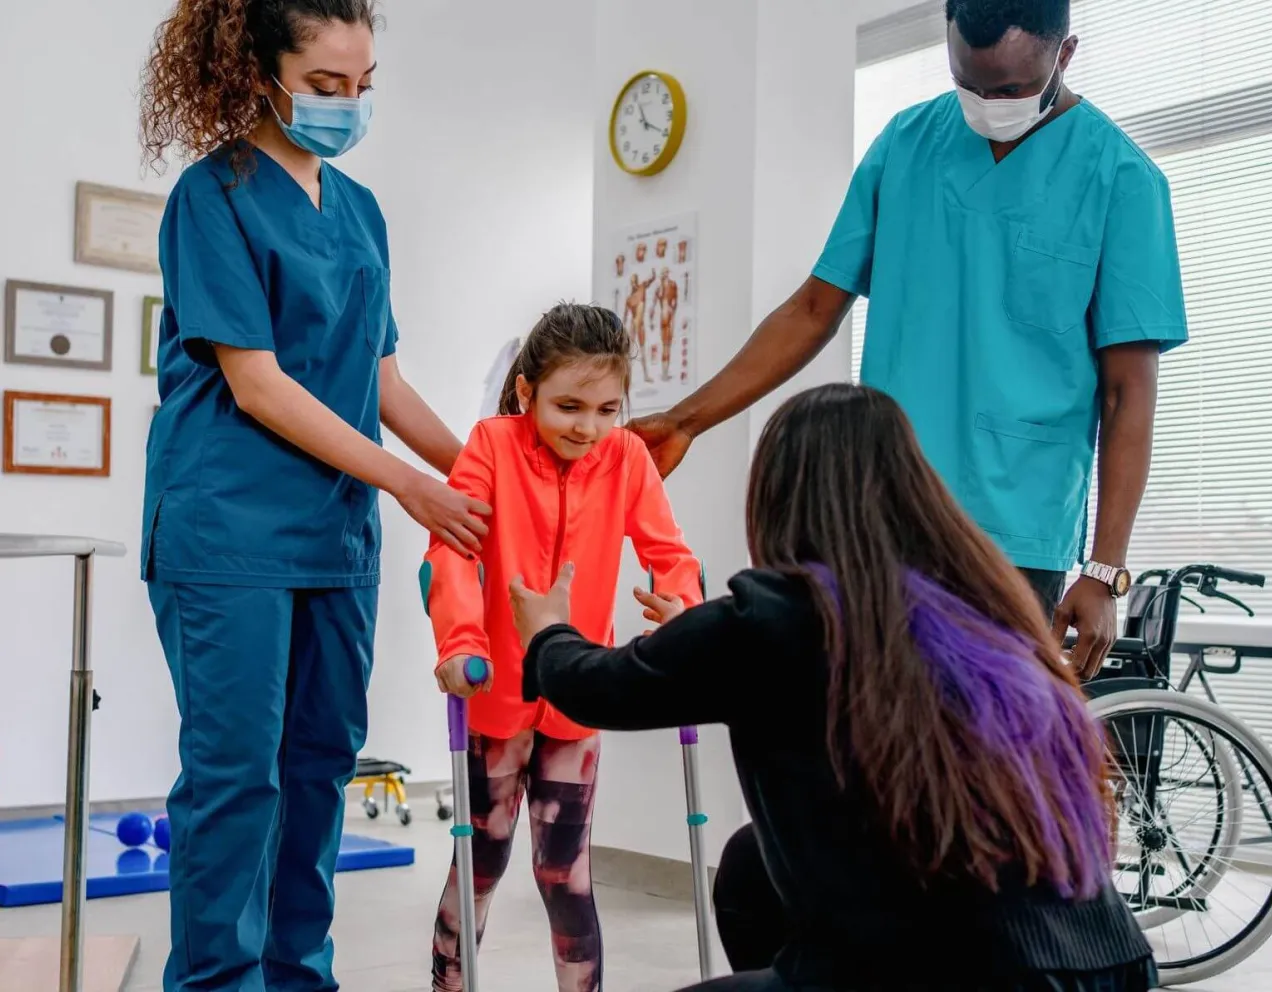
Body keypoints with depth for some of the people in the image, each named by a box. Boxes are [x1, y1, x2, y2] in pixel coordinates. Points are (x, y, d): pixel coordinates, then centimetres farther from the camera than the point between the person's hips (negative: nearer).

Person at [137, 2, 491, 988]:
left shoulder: (358, 208, 13)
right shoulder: (216, 193, -7)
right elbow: (256, 385, -13)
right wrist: (410, 486, -12)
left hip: (336, 528, 7)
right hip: (230, 528, -7)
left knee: (322, 756, 10)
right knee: (236, 764, -3)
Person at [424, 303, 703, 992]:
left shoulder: (627, 459, -6)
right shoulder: (493, 445, -12)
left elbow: (667, 552, -7)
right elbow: (453, 547, -22)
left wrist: (680, 606, -30)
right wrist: (460, 641, -36)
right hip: (498, 692, -1)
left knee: (564, 868, 4)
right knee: (482, 858, 11)